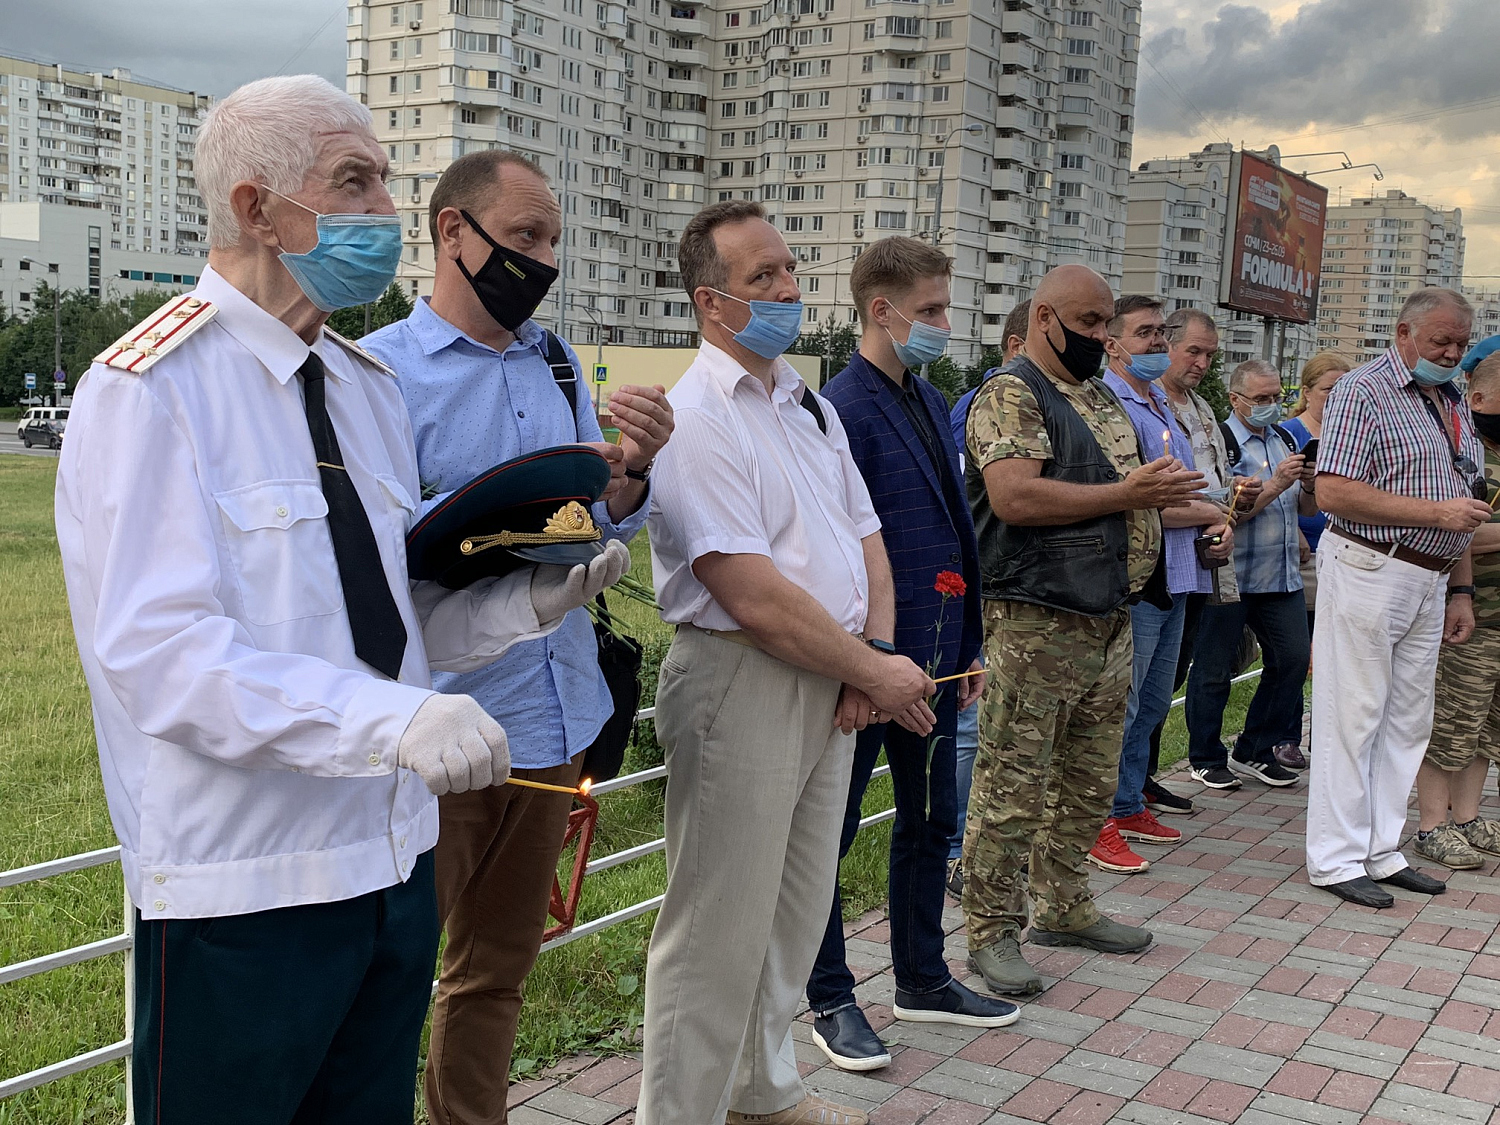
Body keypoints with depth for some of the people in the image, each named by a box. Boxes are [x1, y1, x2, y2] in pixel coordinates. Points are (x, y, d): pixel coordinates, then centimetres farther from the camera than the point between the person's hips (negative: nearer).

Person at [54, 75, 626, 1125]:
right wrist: (396, 717, -33)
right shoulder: (152, 390, -14)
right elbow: (158, 650, -24)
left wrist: (531, 599, -5)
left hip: (398, 863, 7)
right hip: (242, 890, -7)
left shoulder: (368, 386, 11)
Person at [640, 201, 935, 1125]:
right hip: (741, 685, -9)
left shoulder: (810, 404, 14)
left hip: (832, 687, 9)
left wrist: (876, 650, -1)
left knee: (798, 910, 19)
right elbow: (758, 600, -21)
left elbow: (865, 536, 16)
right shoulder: (695, 419, -15)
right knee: (722, 929, 0)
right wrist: (876, 674, -12)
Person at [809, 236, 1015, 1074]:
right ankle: (831, 1001, 20)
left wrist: (969, 645, 15)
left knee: (931, 820, 18)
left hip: (934, 656, 9)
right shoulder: (844, 409, -16)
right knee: (829, 832, 6)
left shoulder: (931, 401, 11)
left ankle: (923, 979, 34)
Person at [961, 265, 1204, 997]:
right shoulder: (1011, 394, -10)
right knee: (1012, 786, -3)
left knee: (1089, 783, 16)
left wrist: (1161, 493, 7)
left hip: (1108, 619, 9)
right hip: (1035, 626, -9)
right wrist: (1125, 494, -20)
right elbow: (1013, 497, -24)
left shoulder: (1101, 398, 19)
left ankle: (1064, 908, 30)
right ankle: (991, 931, 6)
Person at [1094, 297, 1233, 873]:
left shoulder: (1163, 407, 19)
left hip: (1175, 577, 10)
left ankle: (1129, 808, 28)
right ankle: (1098, 823, 6)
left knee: (1152, 703, 16)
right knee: (1119, 707, -4)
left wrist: (1216, 526, 4)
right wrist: (1209, 513, -7)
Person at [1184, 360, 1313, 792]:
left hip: (1281, 575, 7)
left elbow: (1304, 507, 16)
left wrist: (1310, 485, -5)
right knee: (1214, 670, 2)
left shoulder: (1285, 439, 14)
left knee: (1292, 659, 5)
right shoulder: (1221, 443, -10)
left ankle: (1255, 751, 20)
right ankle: (1206, 759, 16)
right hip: (1231, 576, -7)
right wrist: (1275, 485, -22)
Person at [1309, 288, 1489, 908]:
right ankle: (1334, 857, 5)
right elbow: (1334, 491, -20)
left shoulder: (1453, 403, 17)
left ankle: (1380, 849, 20)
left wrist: (1461, 589, 15)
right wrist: (1437, 513, -17)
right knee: (1353, 717, -3)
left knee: (1408, 721, 10)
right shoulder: (1363, 391, -8)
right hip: (1368, 572, -8)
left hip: (1430, 583, 8)